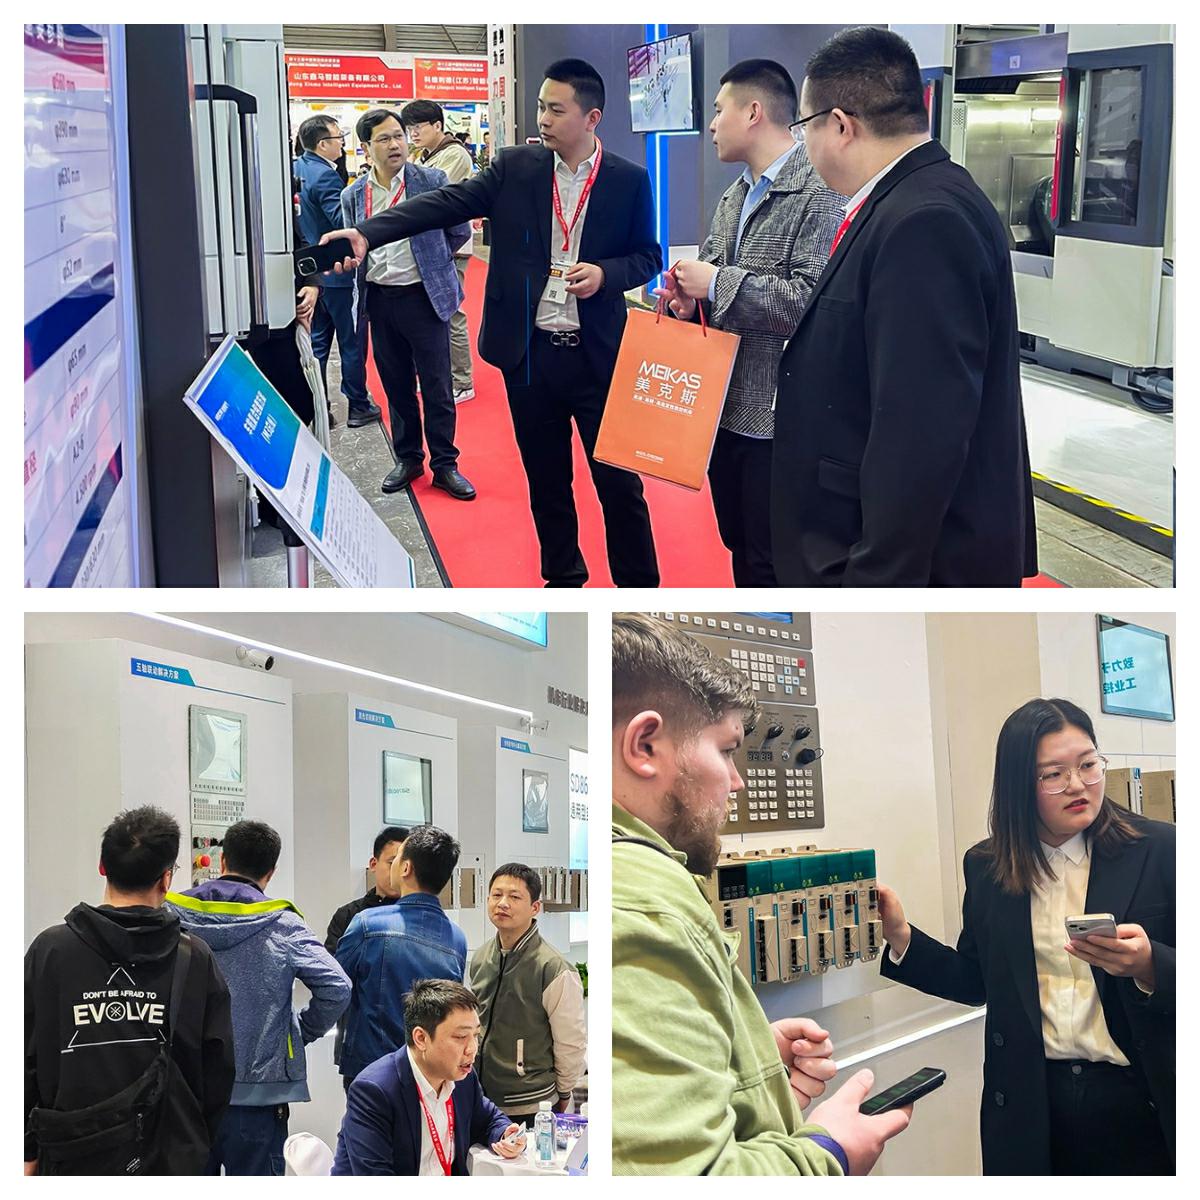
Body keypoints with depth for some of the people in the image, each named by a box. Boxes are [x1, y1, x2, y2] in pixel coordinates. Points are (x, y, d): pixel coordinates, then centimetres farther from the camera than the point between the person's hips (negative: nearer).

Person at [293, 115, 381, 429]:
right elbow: (344, 220, -28)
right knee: (351, 340, 2)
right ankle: (358, 406, 9)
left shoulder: (297, 169, 6)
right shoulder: (324, 175, -21)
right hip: (336, 271, -9)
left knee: (318, 339, 15)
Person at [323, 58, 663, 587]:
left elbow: (647, 256, 6)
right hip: (528, 352, 2)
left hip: (595, 354, -2)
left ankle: (638, 584, 17)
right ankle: (562, 576, 29)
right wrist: (368, 233, -20)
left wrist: (605, 274, -16)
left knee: (618, 479, 3)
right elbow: (445, 203, -7)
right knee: (545, 479, 13)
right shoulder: (516, 167, 1)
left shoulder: (628, 180, -2)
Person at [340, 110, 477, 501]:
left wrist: (428, 261, 6)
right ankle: (407, 458, 24)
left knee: (436, 386, 1)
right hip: (379, 299, 3)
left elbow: (459, 232, 4)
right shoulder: (353, 196, 4)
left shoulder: (432, 181, -6)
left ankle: (445, 464, 11)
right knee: (396, 384, 12)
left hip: (424, 296, -3)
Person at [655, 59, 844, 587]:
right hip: (726, 405, 9)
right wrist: (688, 295, -1)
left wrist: (716, 283, -19)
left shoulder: (820, 191, -16)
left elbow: (813, 299, -27)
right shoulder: (735, 195, 13)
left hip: (778, 413, -9)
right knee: (740, 547, 20)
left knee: (774, 566, 0)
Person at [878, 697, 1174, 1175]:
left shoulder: (1159, 850, -5)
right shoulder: (988, 868, 5)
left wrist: (1147, 965, -25)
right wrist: (902, 938, -2)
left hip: (1143, 1100, -2)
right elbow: (975, 982, 11)